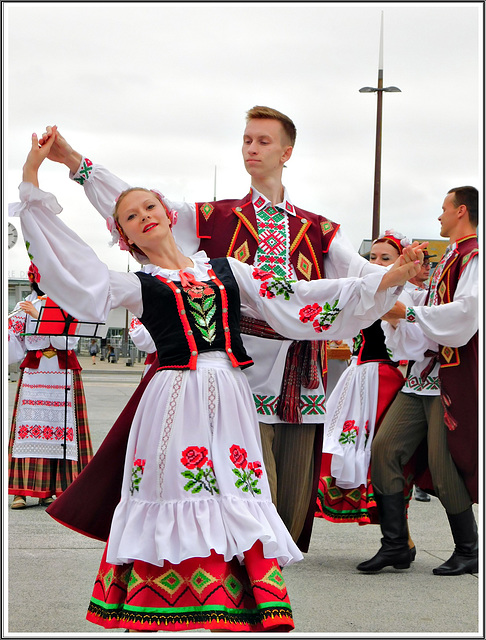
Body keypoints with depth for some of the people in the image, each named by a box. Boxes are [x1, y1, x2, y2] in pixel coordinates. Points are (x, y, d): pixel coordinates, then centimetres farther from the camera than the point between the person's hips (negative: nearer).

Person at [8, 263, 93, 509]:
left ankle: (50, 490, -2)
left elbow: (68, 339, -9)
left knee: (60, 428, -6)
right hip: (33, 374, 1)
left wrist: (39, 316, -13)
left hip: (63, 374, 0)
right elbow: (14, 350, 9)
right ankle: (22, 490, -7)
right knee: (28, 427, -8)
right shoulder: (24, 308, 12)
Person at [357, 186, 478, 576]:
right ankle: (395, 547, 3)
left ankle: (469, 552, 12)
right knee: (384, 449, -2)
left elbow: (465, 312, -23)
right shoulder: (447, 260, 22)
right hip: (424, 372, 9)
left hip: (454, 377, -9)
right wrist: (395, 319, 6)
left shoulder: (474, 257, -8)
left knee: (443, 467, -6)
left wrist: (410, 312, -14)